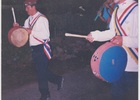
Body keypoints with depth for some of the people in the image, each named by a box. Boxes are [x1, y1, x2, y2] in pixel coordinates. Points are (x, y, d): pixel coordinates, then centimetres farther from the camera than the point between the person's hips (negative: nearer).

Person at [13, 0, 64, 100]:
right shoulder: (28, 20, 12)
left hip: (42, 48, -8)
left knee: (42, 72, -1)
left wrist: (31, 31, -22)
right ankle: (58, 80, 35)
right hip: (35, 49, 8)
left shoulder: (41, 19, -14)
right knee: (42, 71, 15)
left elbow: (46, 35, -22)